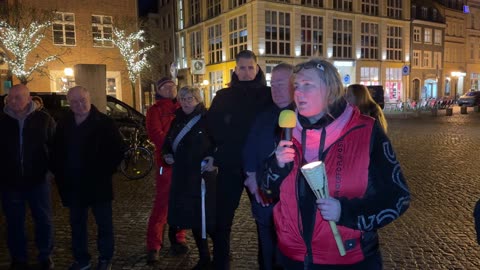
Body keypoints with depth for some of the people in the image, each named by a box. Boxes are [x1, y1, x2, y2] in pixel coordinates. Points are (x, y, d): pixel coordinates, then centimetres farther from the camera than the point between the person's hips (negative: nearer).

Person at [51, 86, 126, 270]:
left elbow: (119, 149, -8)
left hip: (98, 184, -4)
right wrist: (59, 173, 5)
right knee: (77, 224, 15)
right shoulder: (63, 125, 7)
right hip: (72, 185, 5)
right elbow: (56, 152, 15)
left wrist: (106, 171, -9)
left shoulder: (103, 122, -8)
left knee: (104, 223, 7)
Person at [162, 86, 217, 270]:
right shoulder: (177, 120, 11)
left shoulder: (208, 119, -7)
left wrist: (214, 158, -24)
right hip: (182, 176, 6)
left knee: (207, 218, -3)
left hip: (203, 176, -6)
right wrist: (167, 154, 3)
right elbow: (168, 142, 22)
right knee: (192, 217, 12)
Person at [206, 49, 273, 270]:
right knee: (222, 218, 6)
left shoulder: (268, 95, 4)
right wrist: (227, 142, -10)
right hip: (230, 165, 1)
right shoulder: (223, 96, 7)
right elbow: (212, 126, 2)